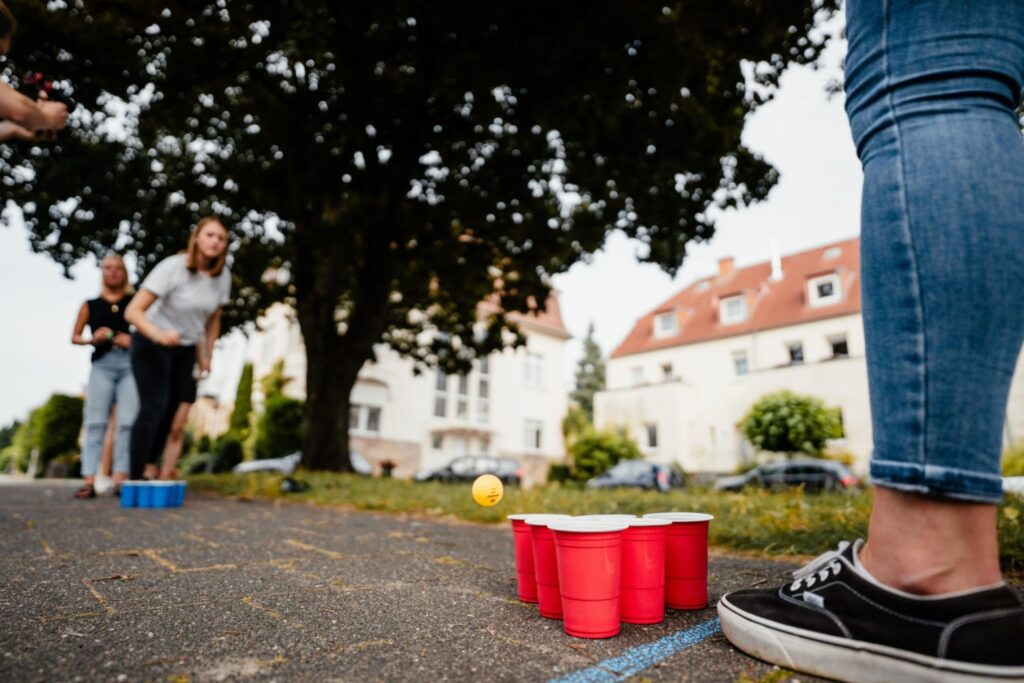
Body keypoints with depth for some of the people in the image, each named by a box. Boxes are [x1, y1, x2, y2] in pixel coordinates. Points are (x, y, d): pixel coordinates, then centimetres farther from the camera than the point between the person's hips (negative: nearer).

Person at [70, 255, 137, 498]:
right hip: (102, 364, 1)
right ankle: (89, 481, -4)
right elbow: (74, 337, 19)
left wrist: (133, 340, -11)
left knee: (127, 422, -7)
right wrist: (92, 339, -1)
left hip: (131, 364, -1)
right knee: (96, 422, -3)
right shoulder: (90, 305, 16)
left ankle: (120, 479, -5)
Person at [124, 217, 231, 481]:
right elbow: (133, 311, -27)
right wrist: (158, 334, -45)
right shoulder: (173, 267, -23)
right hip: (151, 344, -5)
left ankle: (150, 470, 24)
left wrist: (206, 357, 8)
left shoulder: (223, 276, -7)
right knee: (153, 407, -16)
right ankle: (137, 477, -9)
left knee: (173, 410, 8)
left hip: (186, 350, 5)